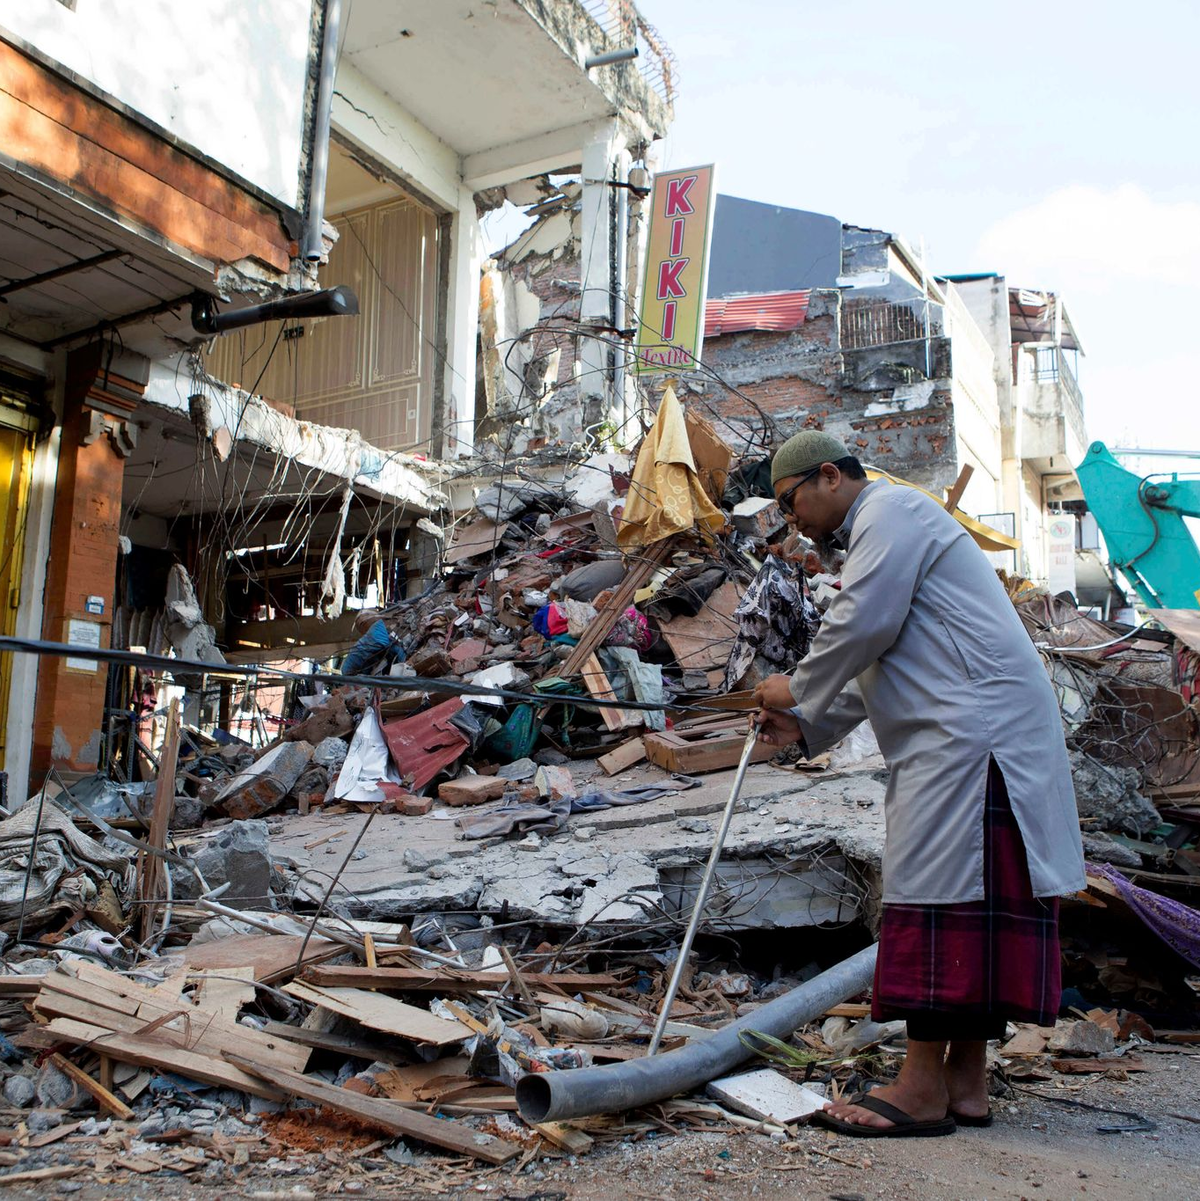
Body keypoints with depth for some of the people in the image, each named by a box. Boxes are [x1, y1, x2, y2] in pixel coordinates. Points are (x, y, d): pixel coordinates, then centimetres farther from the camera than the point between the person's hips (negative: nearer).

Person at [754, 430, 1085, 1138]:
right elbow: (875, 666, 28)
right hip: (960, 735, 11)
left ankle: (923, 1088, -6)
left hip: (975, 729, -11)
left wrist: (798, 691, -1)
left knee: (939, 892, -10)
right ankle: (967, 1082, 13)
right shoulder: (881, 531, 29)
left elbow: (862, 627, -15)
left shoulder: (890, 509, -3)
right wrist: (805, 725, 19)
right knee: (971, 902, 8)